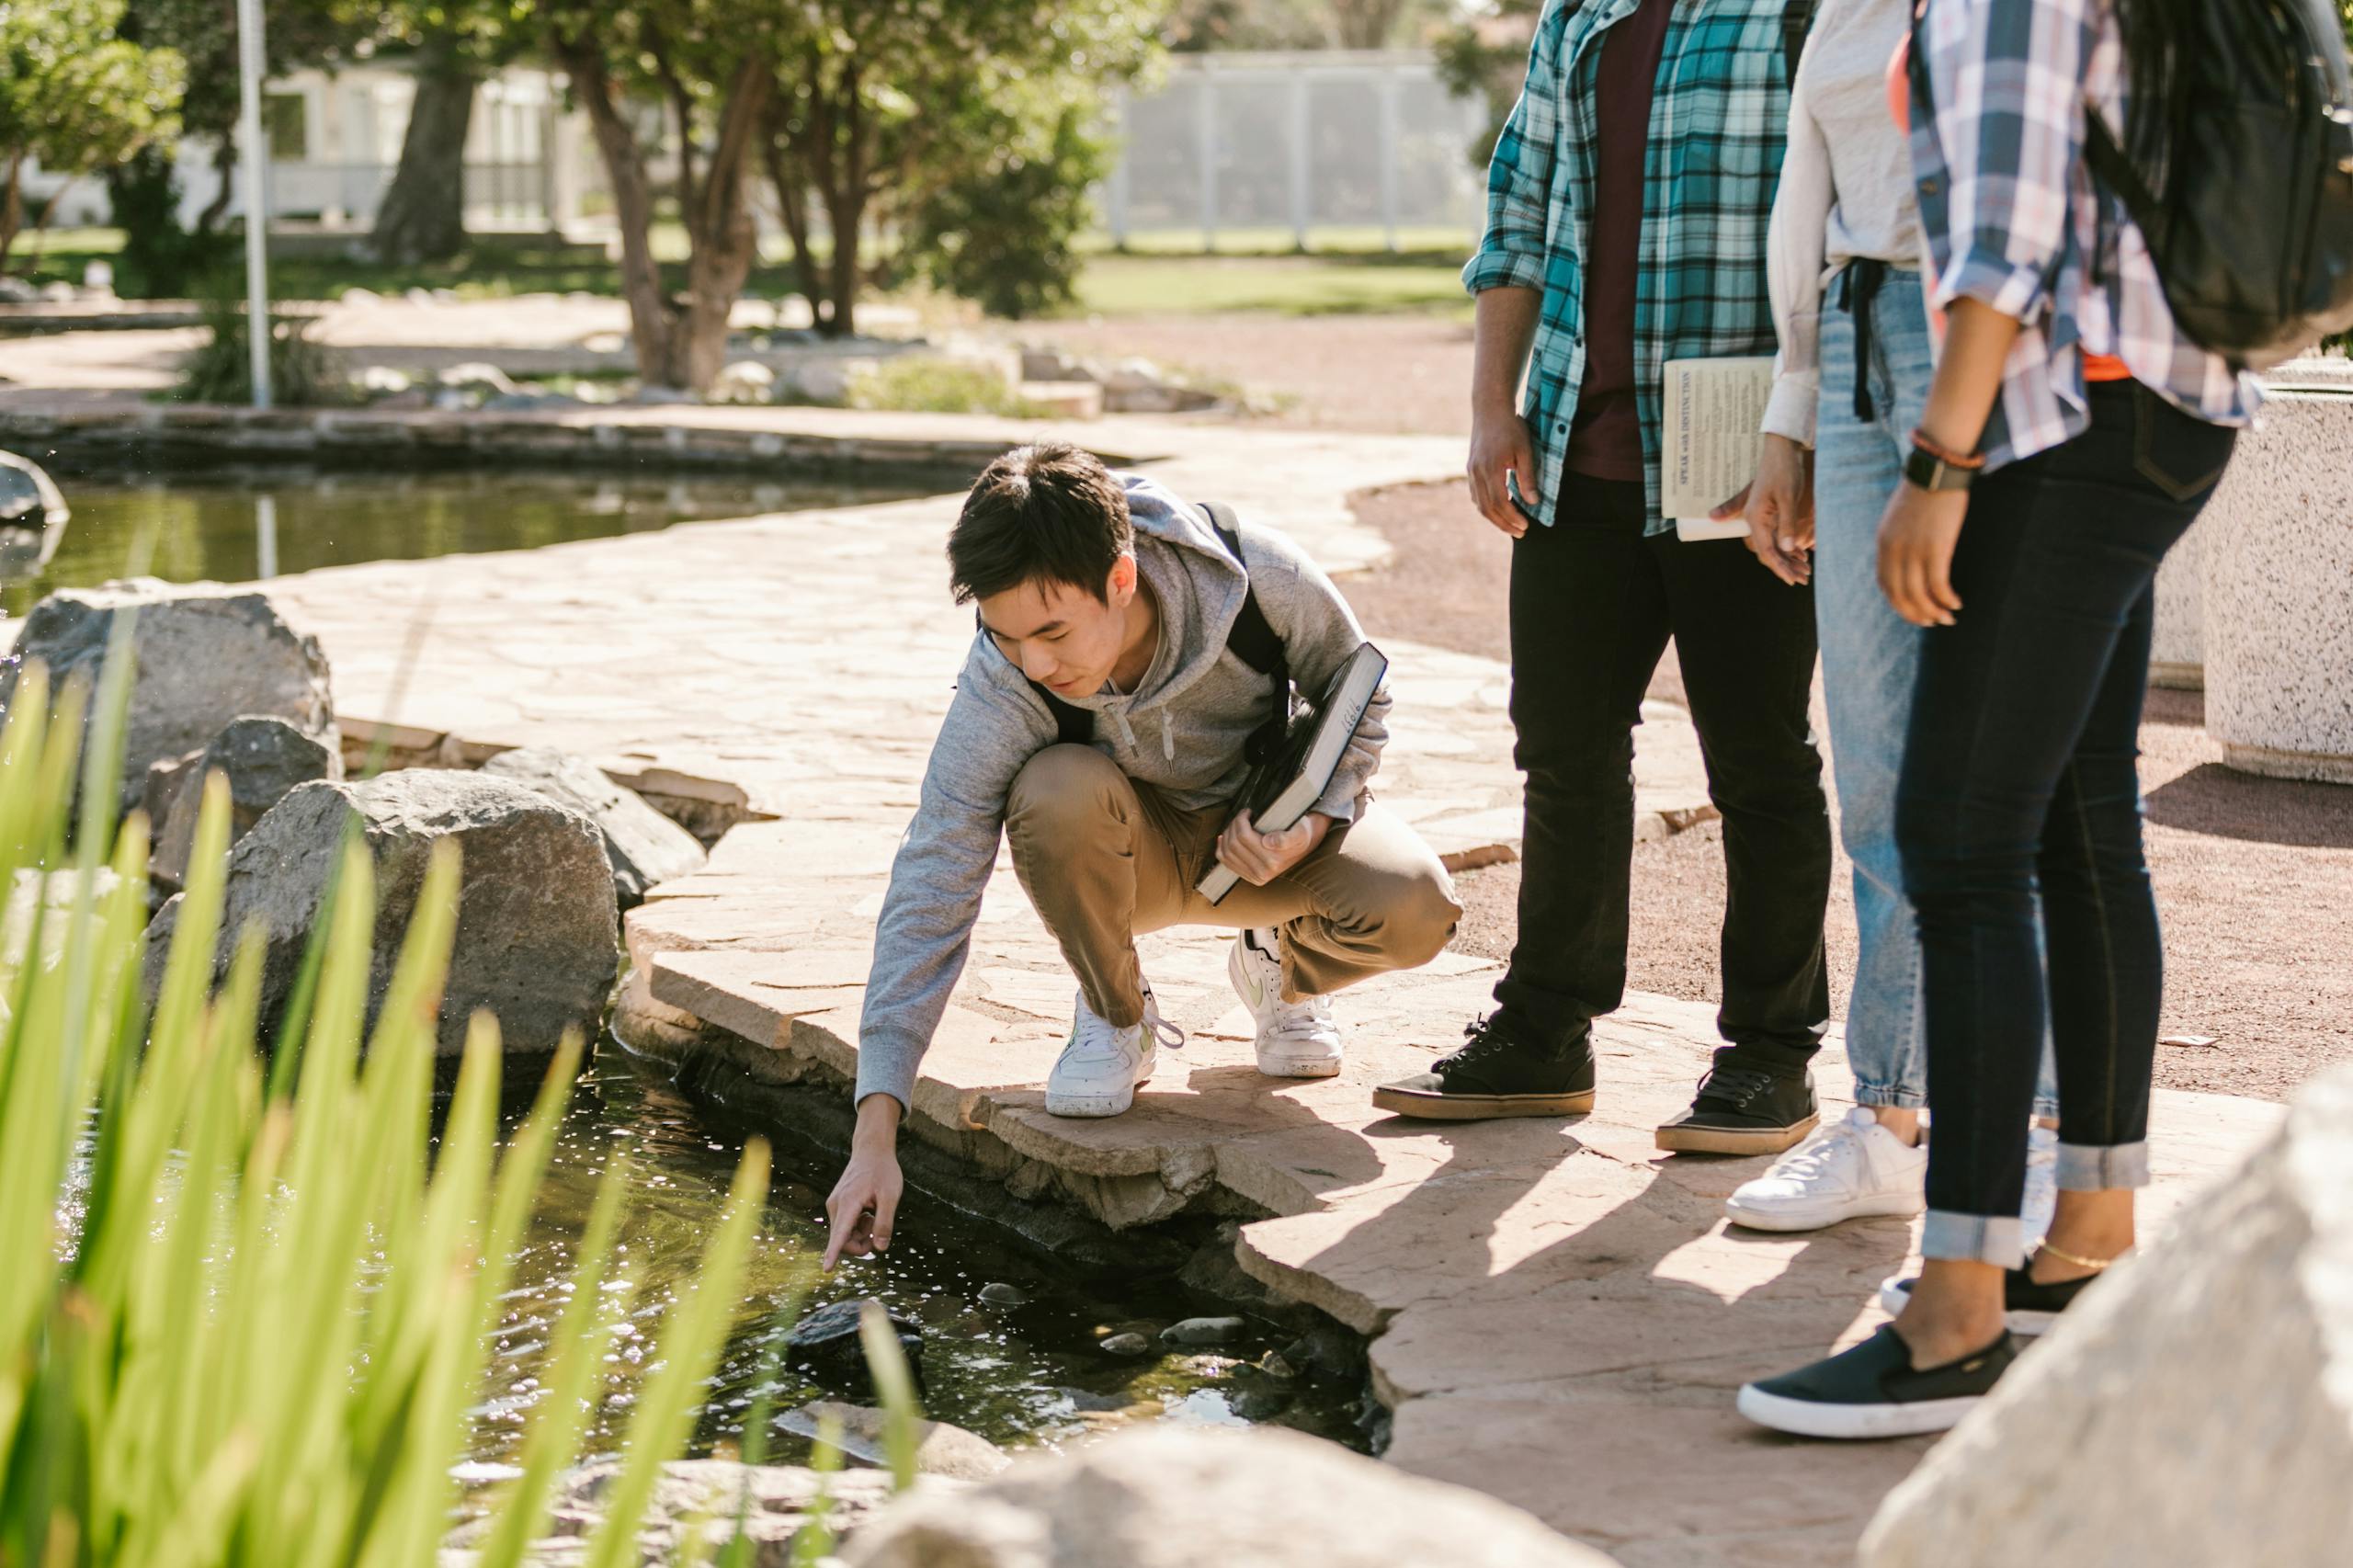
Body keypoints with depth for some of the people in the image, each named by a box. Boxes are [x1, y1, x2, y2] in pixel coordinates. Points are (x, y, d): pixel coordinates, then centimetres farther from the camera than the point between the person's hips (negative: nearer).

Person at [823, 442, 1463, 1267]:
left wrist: (1310, 823, -27)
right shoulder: (1000, 687, -30)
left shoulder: (1262, 580, -30)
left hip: (1270, 826, 1)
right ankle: (1116, 1015, -7)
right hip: (1132, 855, 0)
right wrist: (875, 1132, -36)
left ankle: (1283, 969, 7)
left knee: (1413, 908, -31)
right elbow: (932, 889, -30)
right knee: (1058, 790, -37)